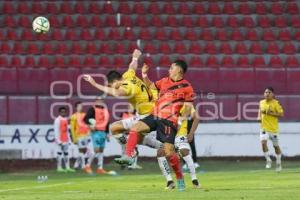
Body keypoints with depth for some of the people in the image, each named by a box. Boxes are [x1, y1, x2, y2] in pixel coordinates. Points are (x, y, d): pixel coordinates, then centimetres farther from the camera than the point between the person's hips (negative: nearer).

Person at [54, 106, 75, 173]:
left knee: (66, 153, 8)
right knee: (60, 153, -5)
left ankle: (67, 167, 10)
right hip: (60, 140, -8)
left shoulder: (65, 119, 15)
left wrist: (69, 139, 18)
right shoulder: (58, 120, -9)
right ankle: (59, 167, -3)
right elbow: (56, 130, -13)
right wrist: (58, 140, -19)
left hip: (66, 139, 8)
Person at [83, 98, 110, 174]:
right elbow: (85, 118, -12)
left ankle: (100, 168, 11)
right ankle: (88, 166, 0)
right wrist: (90, 124, -30)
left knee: (101, 150, 8)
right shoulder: (92, 109, -4)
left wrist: (107, 133, 21)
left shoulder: (105, 110, 17)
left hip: (103, 132, 7)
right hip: (96, 132, -7)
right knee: (96, 150, -13)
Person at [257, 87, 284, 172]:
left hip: (273, 128, -2)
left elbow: (281, 114, -10)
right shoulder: (261, 102, 5)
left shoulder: (276, 103, -8)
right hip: (264, 127, 3)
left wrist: (271, 113, -20)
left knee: (276, 146, 10)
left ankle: (278, 164, 28)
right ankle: (268, 160, -5)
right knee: (263, 142, -21)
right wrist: (259, 116, 3)